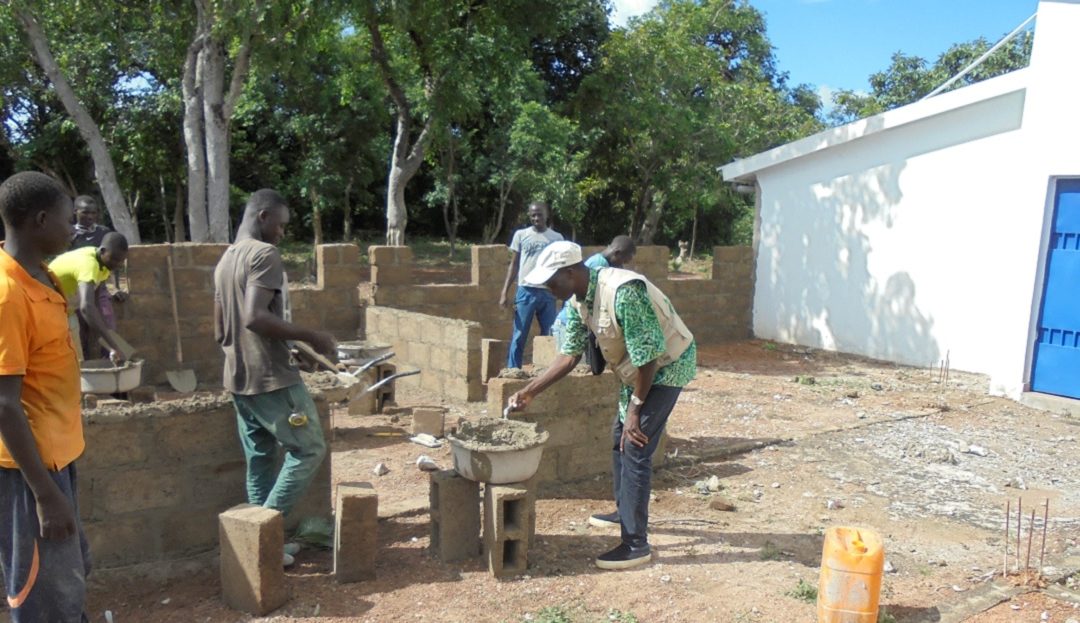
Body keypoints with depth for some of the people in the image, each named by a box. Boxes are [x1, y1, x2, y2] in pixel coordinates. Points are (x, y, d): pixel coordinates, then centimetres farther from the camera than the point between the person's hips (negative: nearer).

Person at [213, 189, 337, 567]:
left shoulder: (225, 260, 15)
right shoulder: (264, 254, -13)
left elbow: (220, 331, 18)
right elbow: (255, 317, -26)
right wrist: (309, 336, -20)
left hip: (239, 379, 9)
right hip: (272, 378, -9)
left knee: (259, 461, 13)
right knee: (309, 450, 1)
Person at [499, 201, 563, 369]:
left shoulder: (557, 238, 7)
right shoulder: (521, 235, 5)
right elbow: (513, 265, 7)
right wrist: (505, 293, -1)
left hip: (548, 293, 1)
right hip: (526, 291, -1)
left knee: (549, 336, 4)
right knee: (519, 336, 0)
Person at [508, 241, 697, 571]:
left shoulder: (623, 292, -33)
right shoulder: (578, 301, -5)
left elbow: (647, 355, -28)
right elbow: (570, 355, 2)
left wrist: (636, 407, -20)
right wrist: (530, 391, -3)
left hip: (667, 365, -9)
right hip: (639, 369, 9)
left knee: (635, 448, -11)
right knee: (620, 437, 19)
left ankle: (636, 545, -4)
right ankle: (625, 511, 39)